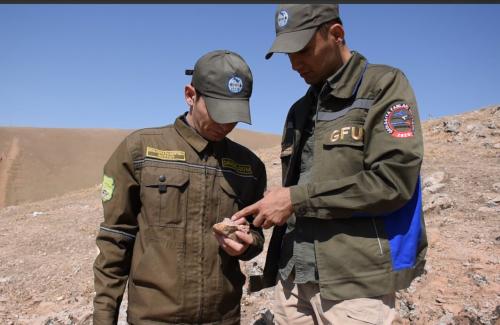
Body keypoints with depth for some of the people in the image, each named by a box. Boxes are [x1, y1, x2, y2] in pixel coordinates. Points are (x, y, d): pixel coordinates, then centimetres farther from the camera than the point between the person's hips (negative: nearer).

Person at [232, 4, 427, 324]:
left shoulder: (385, 85, -4)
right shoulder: (300, 111, 14)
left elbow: (394, 181, -17)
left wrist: (297, 198, -15)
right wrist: (274, 268, 12)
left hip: (356, 284, -5)